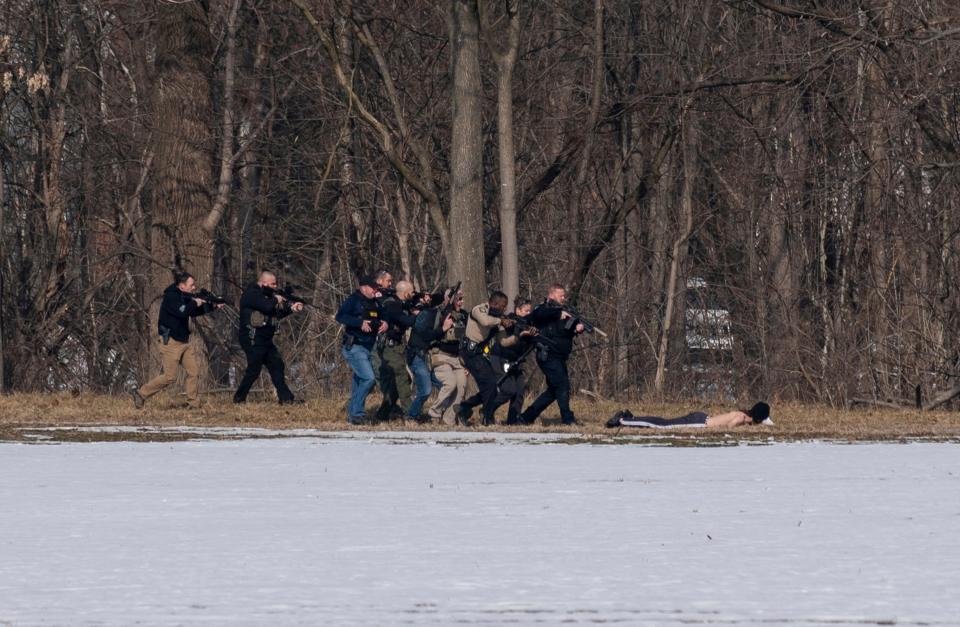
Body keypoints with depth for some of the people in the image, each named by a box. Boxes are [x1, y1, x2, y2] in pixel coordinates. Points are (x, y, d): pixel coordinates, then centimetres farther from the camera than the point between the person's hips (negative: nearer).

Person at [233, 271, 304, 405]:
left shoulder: (265, 294, 18)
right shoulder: (252, 294, -13)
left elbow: (277, 313, 20)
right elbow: (267, 306, -27)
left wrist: (292, 308, 5)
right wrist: (276, 300, -7)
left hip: (265, 341, 10)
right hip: (253, 340, -10)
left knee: (277, 366, 8)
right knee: (254, 370, -8)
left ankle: (286, 398, 11)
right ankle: (239, 398, 3)